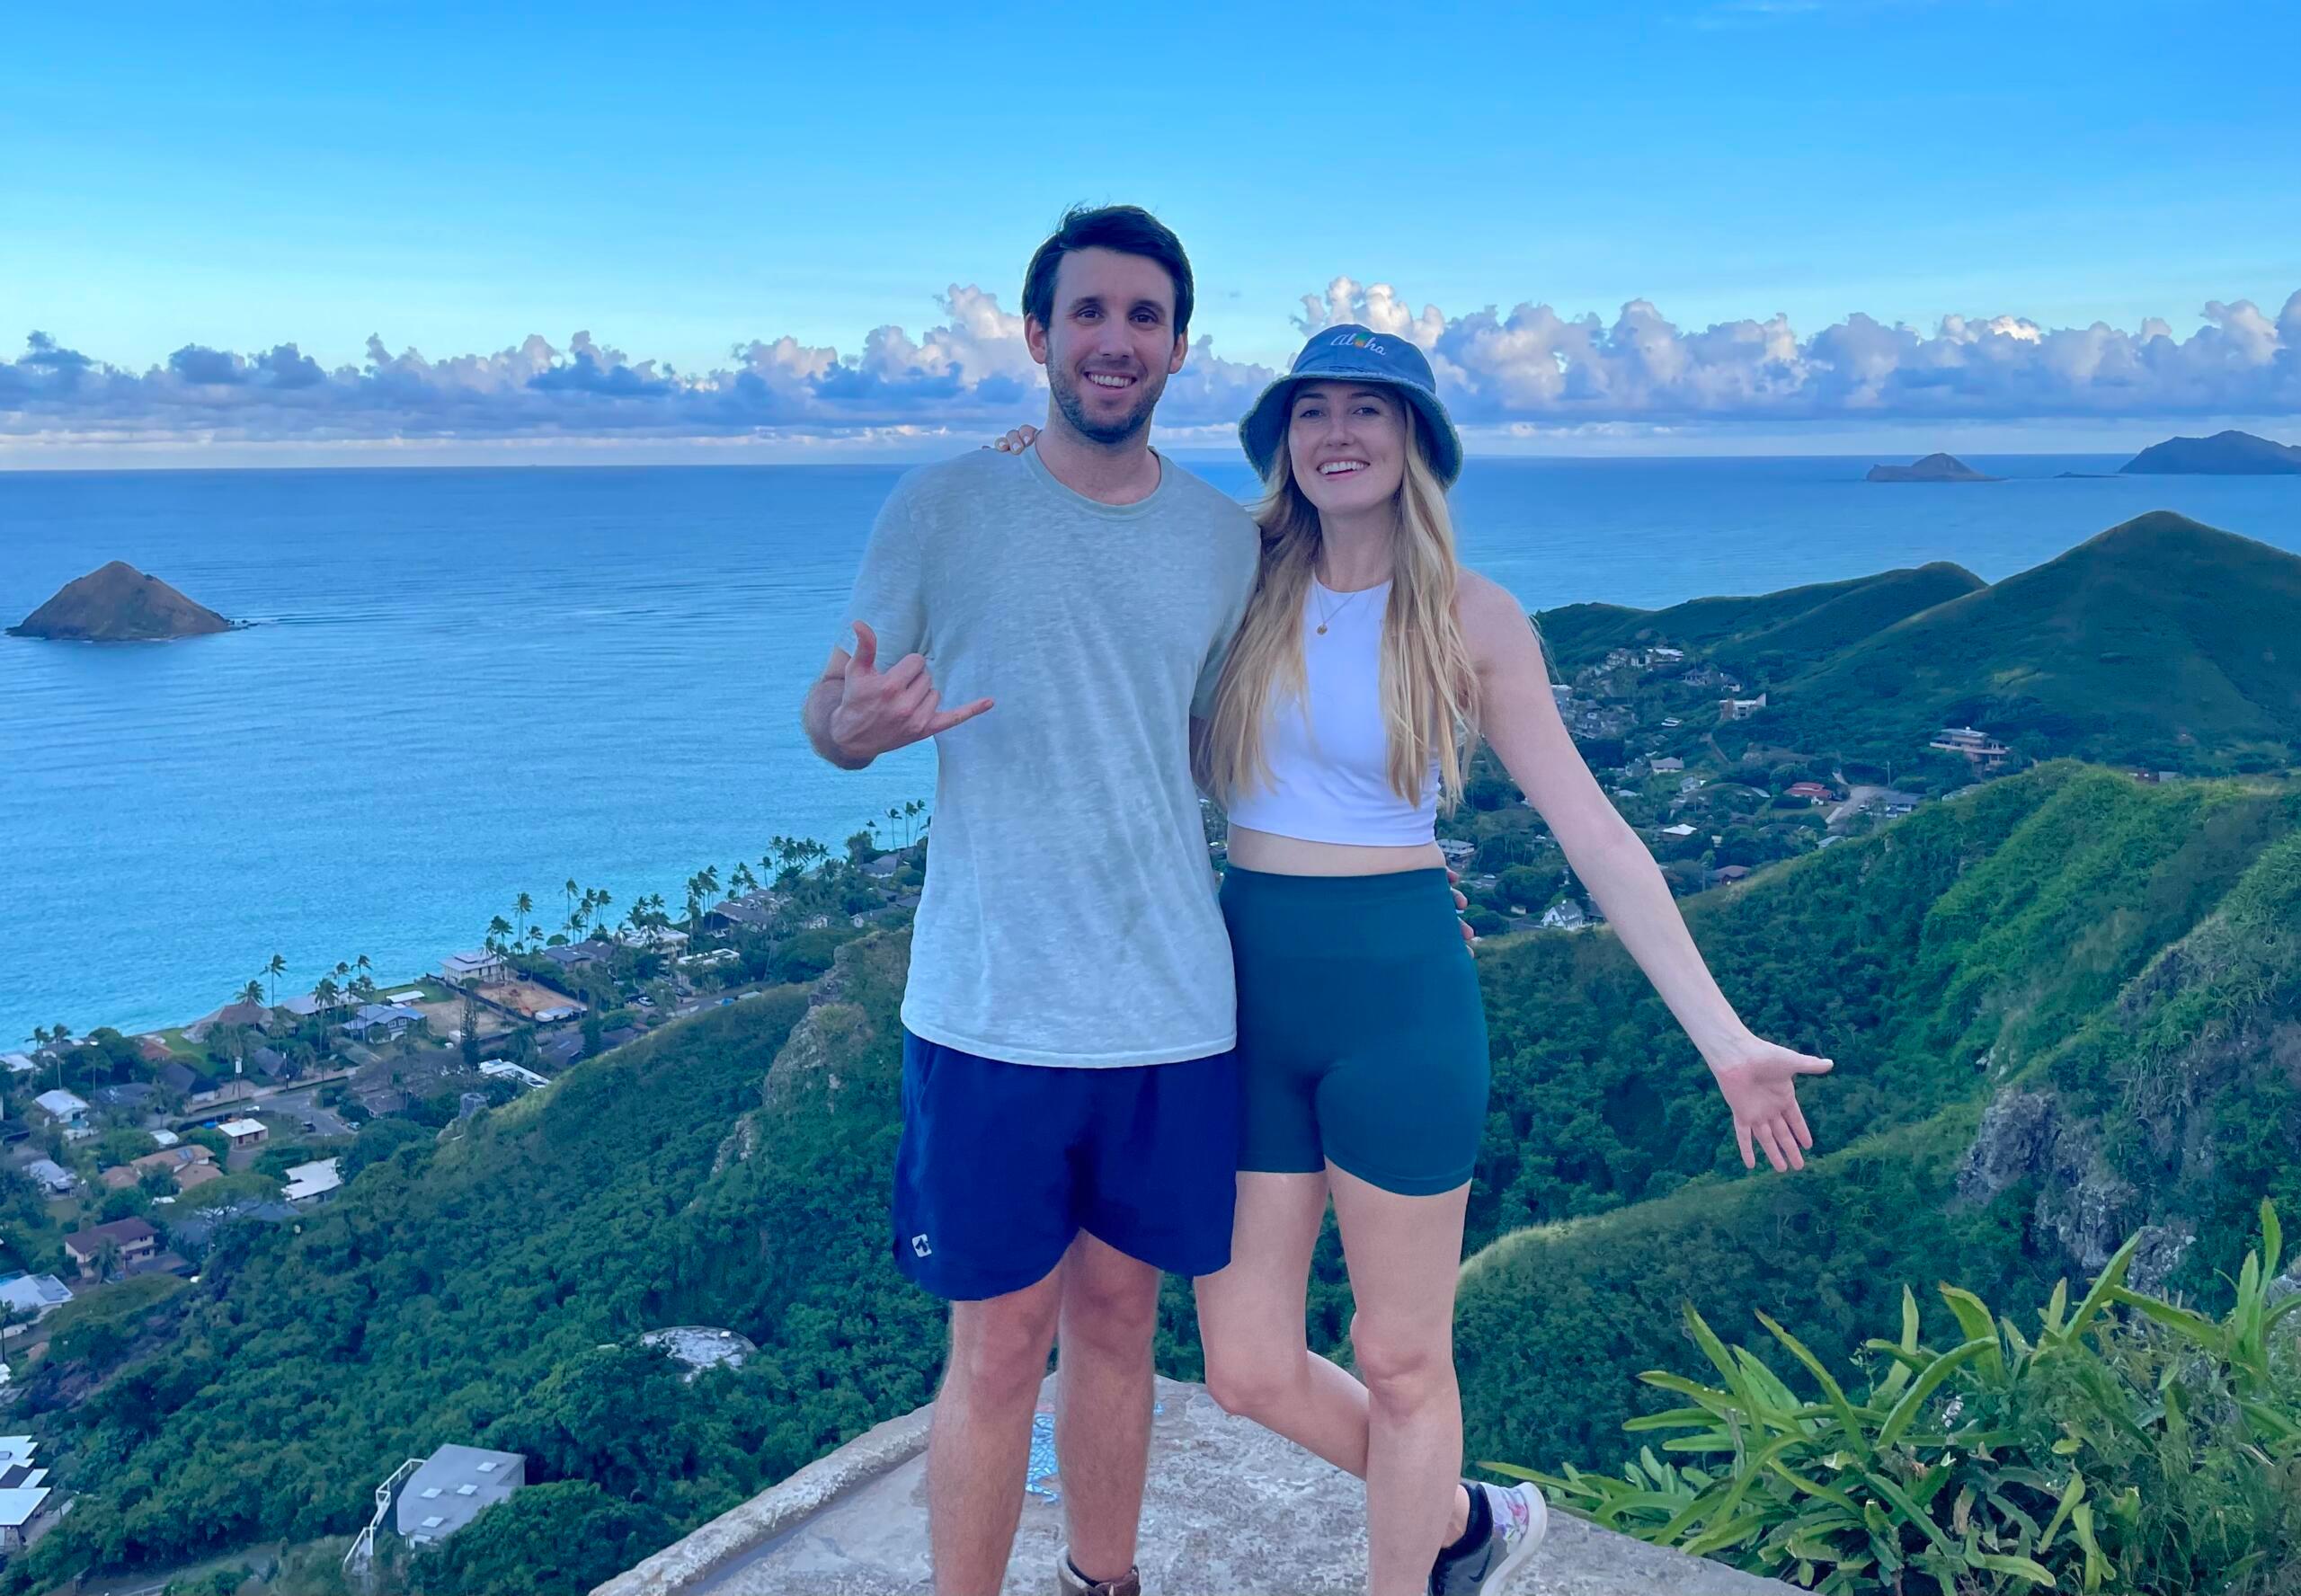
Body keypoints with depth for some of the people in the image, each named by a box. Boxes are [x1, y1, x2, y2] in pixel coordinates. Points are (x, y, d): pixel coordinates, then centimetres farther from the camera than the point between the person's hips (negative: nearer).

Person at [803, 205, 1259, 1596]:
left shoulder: (1224, 538, 7)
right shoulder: (942, 509, -3)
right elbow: (832, 715, 1)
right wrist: (855, 725, -22)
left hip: (1175, 1012, 3)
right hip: (991, 1014, -3)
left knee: (1119, 1318, 16)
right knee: (1000, 1346, 5)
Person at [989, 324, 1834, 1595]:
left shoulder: (1471, 618, -4)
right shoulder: (1242, 584, 3)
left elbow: (1593, 834, -4)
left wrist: (1723, 1037, -9)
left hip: (1399, 988, -3)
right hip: (1249, 981, 4)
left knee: (1400, 1360, 11)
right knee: (1250, 1369, 11)